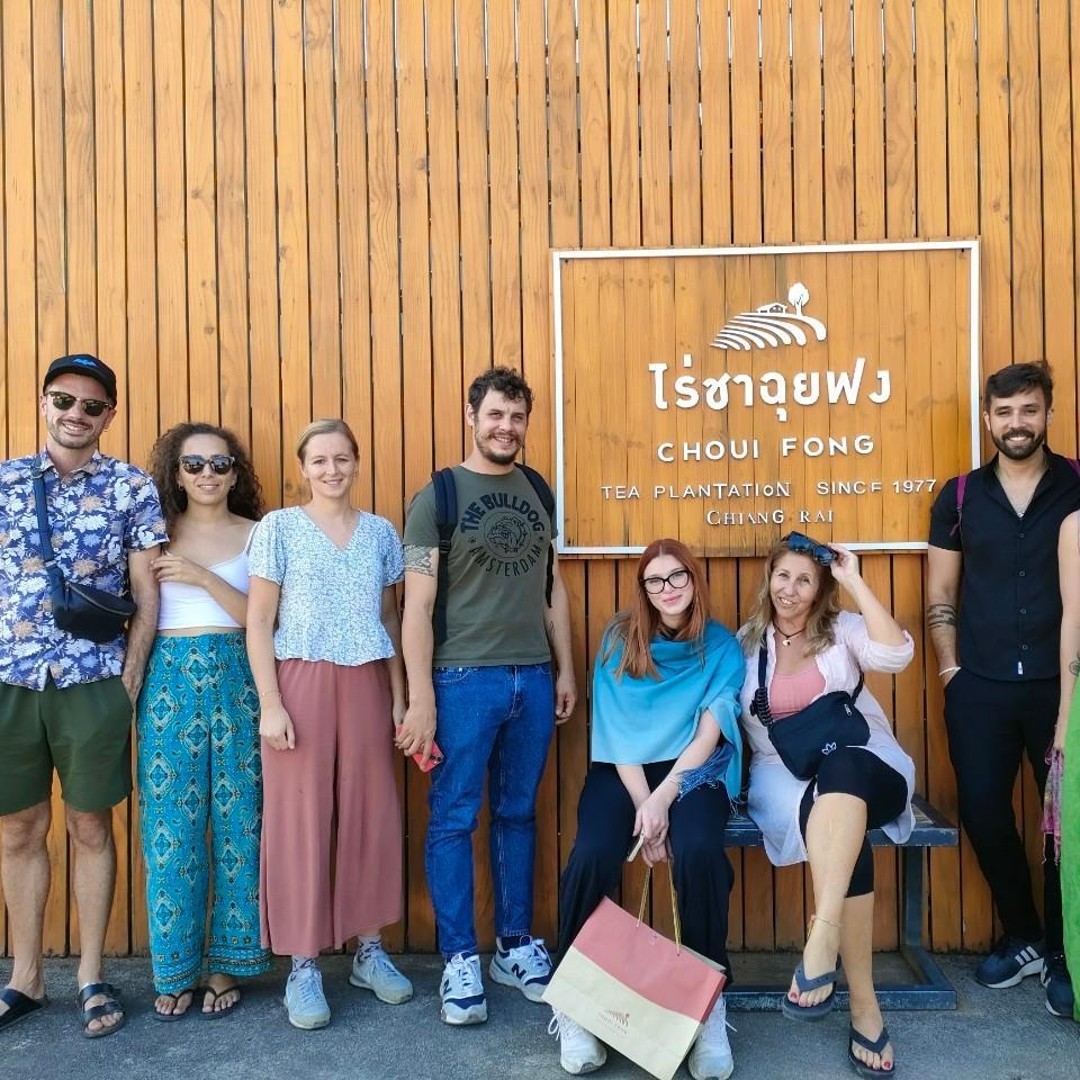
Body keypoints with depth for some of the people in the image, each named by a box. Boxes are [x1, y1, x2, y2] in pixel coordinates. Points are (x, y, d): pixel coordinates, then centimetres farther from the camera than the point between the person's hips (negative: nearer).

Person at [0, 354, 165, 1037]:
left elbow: (146, 592, 1)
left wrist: (130, 678, -5)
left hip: (93, 683, -2)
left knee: (91, 827, 8)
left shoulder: (133, 487, 1)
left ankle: (92, 977, 22)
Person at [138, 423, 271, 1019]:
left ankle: (226, 964, 17)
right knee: (170, 825, 3)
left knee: (237, 822, 2)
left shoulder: (256, 535, 6)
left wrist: (204, 578, -12)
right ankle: (175, 969, 17)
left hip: (236, 681, -1)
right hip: (168, 679, 1)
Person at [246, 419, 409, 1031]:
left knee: (373, 815, 7)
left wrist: (400, 698, 8)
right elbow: (259, 623, -2)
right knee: (301, 820, 1)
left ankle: (370, 950, 22)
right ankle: (303, 967, 13)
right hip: (302, 683, -3)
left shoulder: (381, 532, 10)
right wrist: (270, 704, -10)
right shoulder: (278, 528, 1)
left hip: (367, 684, 3)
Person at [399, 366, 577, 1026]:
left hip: (533, 678, 5)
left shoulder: (538, 493, 11)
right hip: (464, 679, -4)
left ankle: (517, 946, 27)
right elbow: (418, 604, -7)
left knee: (518, 814, 13)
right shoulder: (438, 496, -3)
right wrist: (421, 697, -11)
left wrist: (566, 670, 11)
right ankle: (461, 960, 17)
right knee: (454, 818, 3)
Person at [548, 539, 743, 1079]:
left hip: (691, 772, 0)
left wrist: (663, 798, -16)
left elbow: (709, 732, -5)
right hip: (623, 770, 0)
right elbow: (617, 729, -2)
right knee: (592, 856, -28)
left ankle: (709, 1001, -12)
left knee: (698, 852, -31)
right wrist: (641, 805, -13)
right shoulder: (620, 638, 3)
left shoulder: (722, 646, 4)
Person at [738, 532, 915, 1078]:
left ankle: (823, 934, -47)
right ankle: (863, 1002, -31)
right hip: (784, 773, 0)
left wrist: (855, 582, -9)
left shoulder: (844, 628, 9)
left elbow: (895, 654, -12)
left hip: (863, 763, 0)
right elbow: (738, 719, 11)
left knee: (842, 768, -39)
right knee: (843, 828, -34)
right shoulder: (747, 641, 12)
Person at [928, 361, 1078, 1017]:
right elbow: (940, 597, 8)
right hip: (980, 688, 2)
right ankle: (1022, 939, 28)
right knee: (984, 813, 6)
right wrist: (952, 670, 1)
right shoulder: (960, 496, 4)